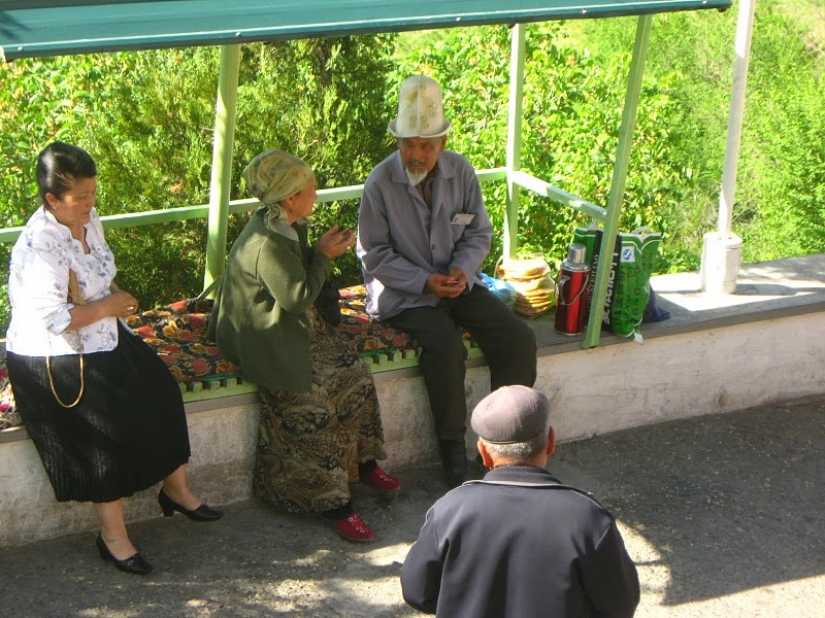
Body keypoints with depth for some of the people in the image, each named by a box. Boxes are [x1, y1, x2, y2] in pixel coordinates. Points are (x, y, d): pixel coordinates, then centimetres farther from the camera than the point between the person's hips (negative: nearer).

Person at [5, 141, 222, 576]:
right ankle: (112, 535, -7)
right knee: (113, 423, -20)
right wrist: (107, 306, -19)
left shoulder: (89, 221, 3)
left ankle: (175, 488, 18)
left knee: (160, 393, -2)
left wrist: (117, 296, -2)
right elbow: (52, 320, -29)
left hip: (101, 339, 9)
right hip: (53, 360, -9)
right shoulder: (38, 247, -25)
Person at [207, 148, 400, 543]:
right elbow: (298, 297, -23)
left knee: (355, 373, -4)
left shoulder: (287, 224, 5)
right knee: (311, 400, -22)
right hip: (265, 338, -10)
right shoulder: (267, 243, -26)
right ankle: (331, 501, -12)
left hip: (296, 326, 10)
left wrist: (323, 250, 0)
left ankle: (362, 462, 14)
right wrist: (323, 256, -13)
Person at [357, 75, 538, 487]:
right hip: (404, 294, -4)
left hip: (459, 283, 5)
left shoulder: (461, 172, -1)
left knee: (519, 339, -14)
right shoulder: (380, 183, -12)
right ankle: (452, 446, -13)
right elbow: (375, 254, -8)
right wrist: (425, 282, -19)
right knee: (446, 346, -32)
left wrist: (463, 270, -12)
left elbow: (479, 233, 8)